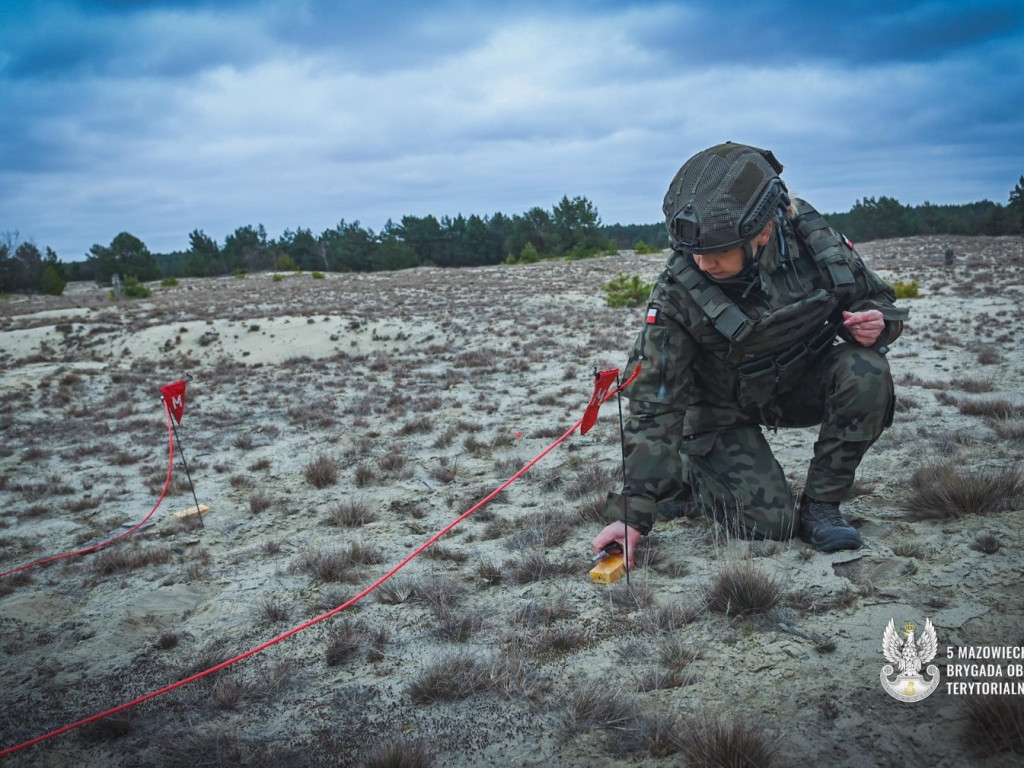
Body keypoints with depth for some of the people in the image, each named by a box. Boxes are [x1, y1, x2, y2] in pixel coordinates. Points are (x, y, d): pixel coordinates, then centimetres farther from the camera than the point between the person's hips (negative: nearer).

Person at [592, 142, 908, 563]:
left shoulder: (814, 242, -22)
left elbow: (874, 296, -1)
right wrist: (633, 512, -31)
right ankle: (684, 475, 12)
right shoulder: (679, 291, -29)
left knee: (866, 374, -27)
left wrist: (877, 322, -27)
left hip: (800, 382, 3)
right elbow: (655, 406, -26)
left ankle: (821, 504, -8)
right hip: (726, 409, -3)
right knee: (772, 521, -19)